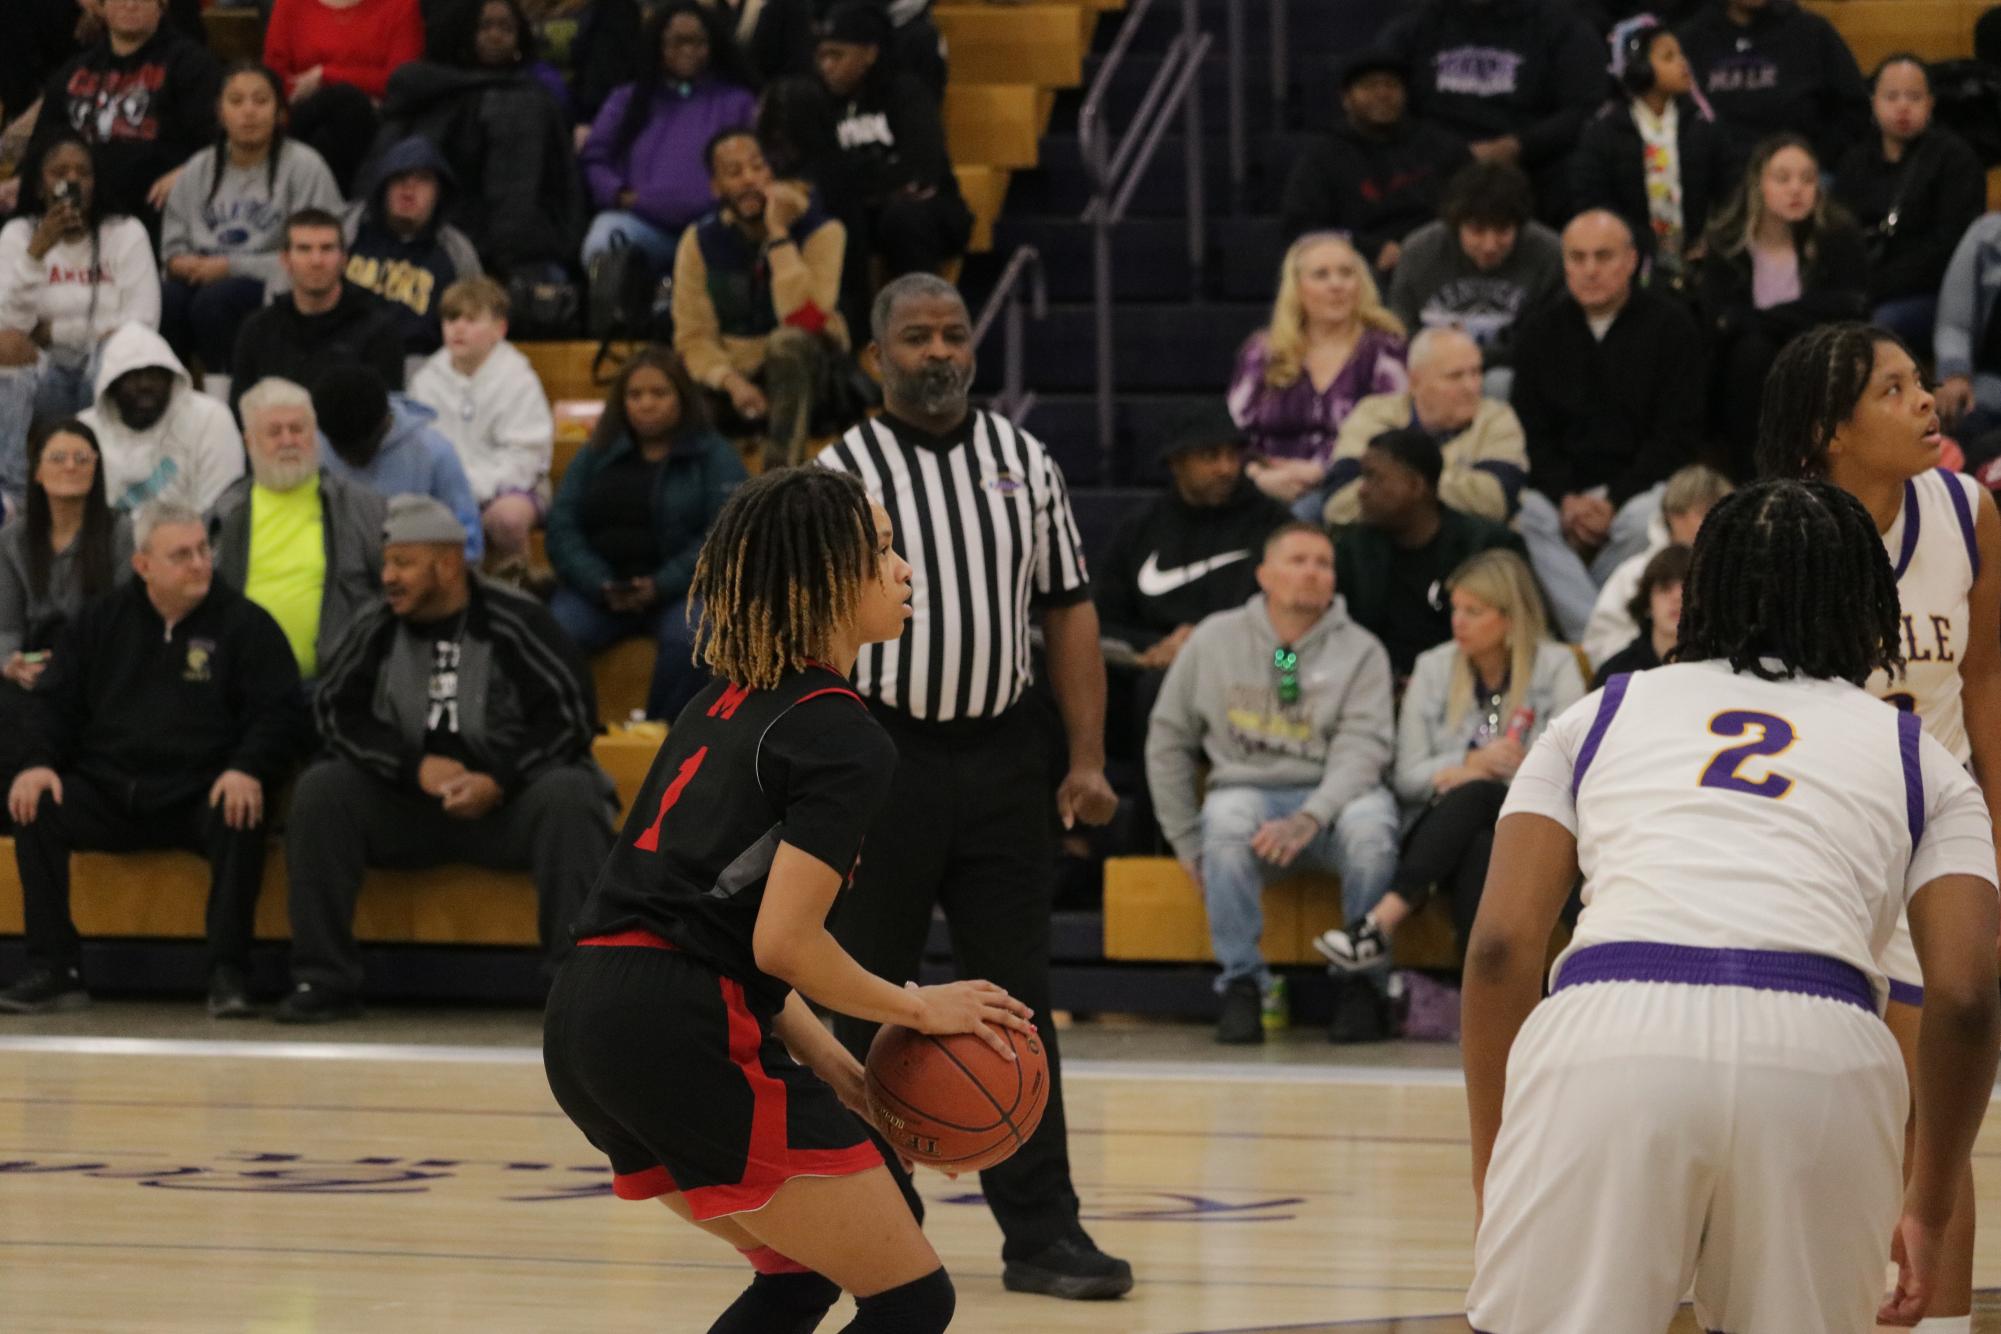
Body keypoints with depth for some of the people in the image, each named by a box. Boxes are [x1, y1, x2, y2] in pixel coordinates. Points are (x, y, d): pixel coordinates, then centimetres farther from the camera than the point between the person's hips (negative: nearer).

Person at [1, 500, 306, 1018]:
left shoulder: (244, 623, 4)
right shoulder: (102, 620, 12)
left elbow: (279, 714, -2)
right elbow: (56, 700, 14)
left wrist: (248, 770, -21)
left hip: (197, 796, -3)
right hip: (108, 794, 3)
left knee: (240, 821, -35)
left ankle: (227, 975, -26)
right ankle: (53, 971, -17)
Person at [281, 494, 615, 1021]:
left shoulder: (516, 621, -8)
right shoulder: (376, 628, 1)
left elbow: (571, 714, -10)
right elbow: (337, 710, 1)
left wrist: (499, 781, -20)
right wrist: (414, 768, -14)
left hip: (507, 800, -3)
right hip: (405, 805, 3)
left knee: (570, 796, -32)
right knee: (319, 791, -19)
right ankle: (322, 982, -17)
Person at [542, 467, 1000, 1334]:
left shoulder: (728, 702, 19)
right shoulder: (845, 740, -8)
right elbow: (785, 943, -15)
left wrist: (834, 1071, 15)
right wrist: (918, 1009, 1)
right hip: (685, 1036, -9)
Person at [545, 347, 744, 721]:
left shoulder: (714, 456, 9)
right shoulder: (595, 456, 18)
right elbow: (561, 527, 7)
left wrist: (660, 586, -17)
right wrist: (600, 586, -11)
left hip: (679, 588, -3)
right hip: (597, 588, 3)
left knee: (691, 637, -36)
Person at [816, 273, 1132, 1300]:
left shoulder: (1022, 460, 9)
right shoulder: (843, 471, -2)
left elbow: (1068, 609, 9)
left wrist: (1087, 757, 1)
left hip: (1002, 752, 3)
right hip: (883, 751, -3)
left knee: (1017, 998, 2)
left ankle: (1041, 1230, 3)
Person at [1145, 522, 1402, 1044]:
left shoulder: (1360, 651, 3)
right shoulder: (1214, 640, 7)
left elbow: (1361, 748, -9)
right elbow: (1168, 741, 14)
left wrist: (1310, 819, -27)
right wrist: (1188, 843, 8)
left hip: (1335, 795, -1)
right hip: (1246, 790, 1)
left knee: (1369, 822, -35)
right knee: (1228, 820, -36)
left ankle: (1361, 984, -20)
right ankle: (1242, 984, -24)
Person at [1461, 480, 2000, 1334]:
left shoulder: (1600, 716, 27)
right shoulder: (1916, 757, 26)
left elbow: (1501, 945, 15)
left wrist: (1490, 1168, 21)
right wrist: (1929, 1210, 24)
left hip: (1604, 1038, 0)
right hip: (1820, 1052, 0)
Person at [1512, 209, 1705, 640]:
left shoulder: (1669, 325, 3)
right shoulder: (1543, 330, 13)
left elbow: (1678, 435, -3)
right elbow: (1531, 431, 9)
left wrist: (1613, 502, -14)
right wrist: (1567, 499, -11)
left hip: (1640, 484, -2)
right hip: (1562, 486, 2)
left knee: (1644, 519, -36)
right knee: (1529, 518, -31)